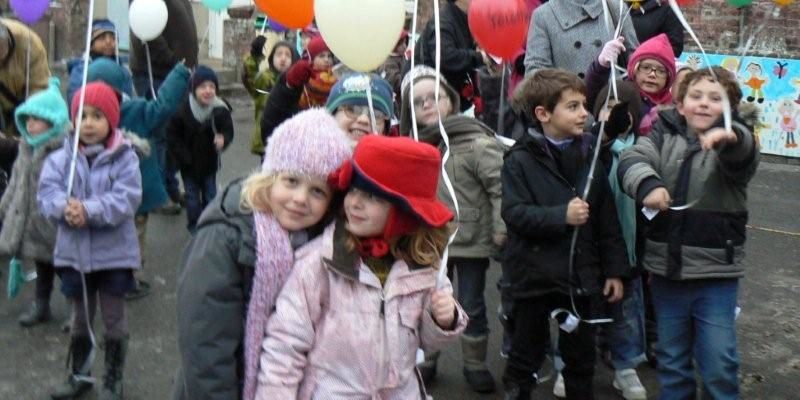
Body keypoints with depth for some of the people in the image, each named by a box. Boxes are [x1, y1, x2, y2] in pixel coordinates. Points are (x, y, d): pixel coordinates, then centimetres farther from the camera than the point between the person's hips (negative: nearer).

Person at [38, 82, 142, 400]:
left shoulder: (124, 158, -10)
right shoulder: (61, 158, -2)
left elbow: (126, 199, -20)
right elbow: (47, 194, -10)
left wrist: (89, 210, -31)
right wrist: (65, 207, -31)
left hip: (114, 253, -3)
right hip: (74, 252, 3)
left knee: (113, 318, 10)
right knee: (81, 317, 19)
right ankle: (79, 374, 37)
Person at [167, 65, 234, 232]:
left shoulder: (221, 109, -16)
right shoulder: (182, 109, -19)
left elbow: (228, 131, -9)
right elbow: (172, 135, -10)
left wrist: (223, 140, -33)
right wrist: (183, 155, -16)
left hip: (209, 161, 1)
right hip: (189, 162, -1)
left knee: (210, 195, 16)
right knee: (192, 196, 11)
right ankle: (194, 225, 27)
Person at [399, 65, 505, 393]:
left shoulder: (476, 142, -17)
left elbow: (502, 187, -20)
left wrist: (501, 230, -21)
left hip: (471, 240, -5)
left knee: (472, 306, 10)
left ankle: (475, 364, 27)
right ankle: (425, 360, 33)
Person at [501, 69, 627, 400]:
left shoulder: (589, 155, 4)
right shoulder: (521, 160, -8)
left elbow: (607, 219, 6)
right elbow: (514, 213, -18)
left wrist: (615, 269, 4)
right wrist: (561, 215, -27)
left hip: (580, 273, 4)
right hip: (535, 274, -4)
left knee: (581, 354, 16)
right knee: (527, 352, 10)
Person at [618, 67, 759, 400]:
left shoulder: (735, 142, -6)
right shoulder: (665, 133, 4)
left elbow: (744, 157, -29)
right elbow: (632, 159, -12)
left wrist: (730, 138, -52)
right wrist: (647, 184, -33)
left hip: (716, 272, -3)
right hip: (666, 266, 3)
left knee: (719, 363, 2)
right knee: (671, 358, 18)